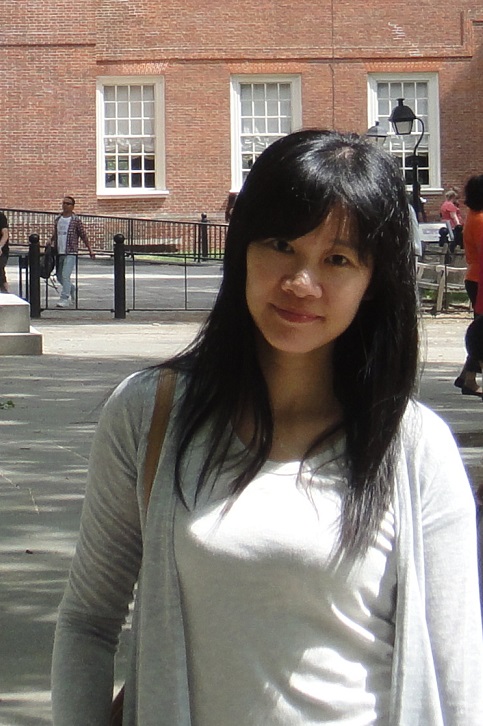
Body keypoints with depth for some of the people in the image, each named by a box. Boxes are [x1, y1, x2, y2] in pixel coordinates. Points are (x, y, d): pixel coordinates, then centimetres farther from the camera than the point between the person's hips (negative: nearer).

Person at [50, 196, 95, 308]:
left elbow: (83, 236, -1)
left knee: (65, 276, -15)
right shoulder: (58, 219, 12)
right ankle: (72, 289, 40)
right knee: (59, 276, 14)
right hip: (59, 252, 6)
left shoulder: (76, 220, -3)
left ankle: (64, 299, -13)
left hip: (70, 253, -6)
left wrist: (90, 250, -3)